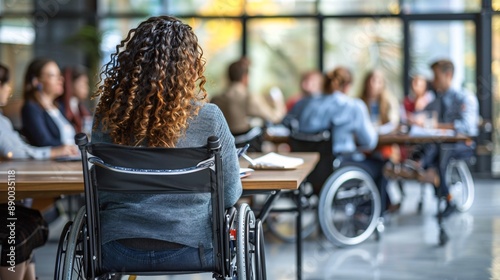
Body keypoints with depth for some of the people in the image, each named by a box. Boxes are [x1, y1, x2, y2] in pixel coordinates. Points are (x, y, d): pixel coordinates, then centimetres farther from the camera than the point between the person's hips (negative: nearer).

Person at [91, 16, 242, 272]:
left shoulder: (108, 116, -5)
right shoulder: (208, 118, -11)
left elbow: (98, 194, 5)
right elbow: (229, 195, 0)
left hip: (117, 253, 2)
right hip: (187, 252, -2)